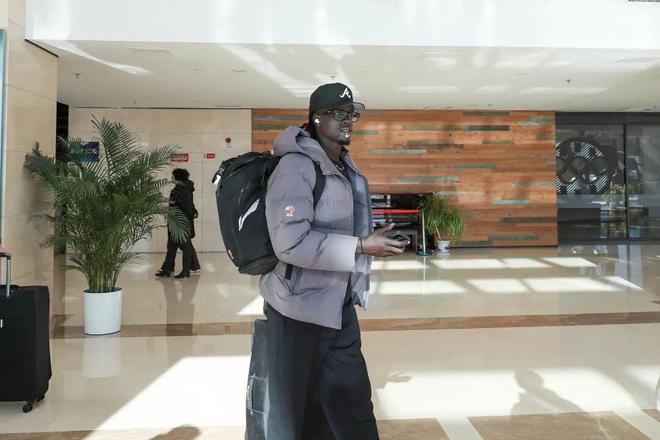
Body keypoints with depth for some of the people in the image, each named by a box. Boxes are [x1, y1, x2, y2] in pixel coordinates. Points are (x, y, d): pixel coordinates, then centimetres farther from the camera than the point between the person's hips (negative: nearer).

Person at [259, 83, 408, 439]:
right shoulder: (296, 167, -18)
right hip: (301, 309, -8)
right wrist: (361, 246, -24)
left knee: (352, 404, 14)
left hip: (340, 308, 8)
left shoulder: (347, 169, 9)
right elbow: (292, 243, -28)